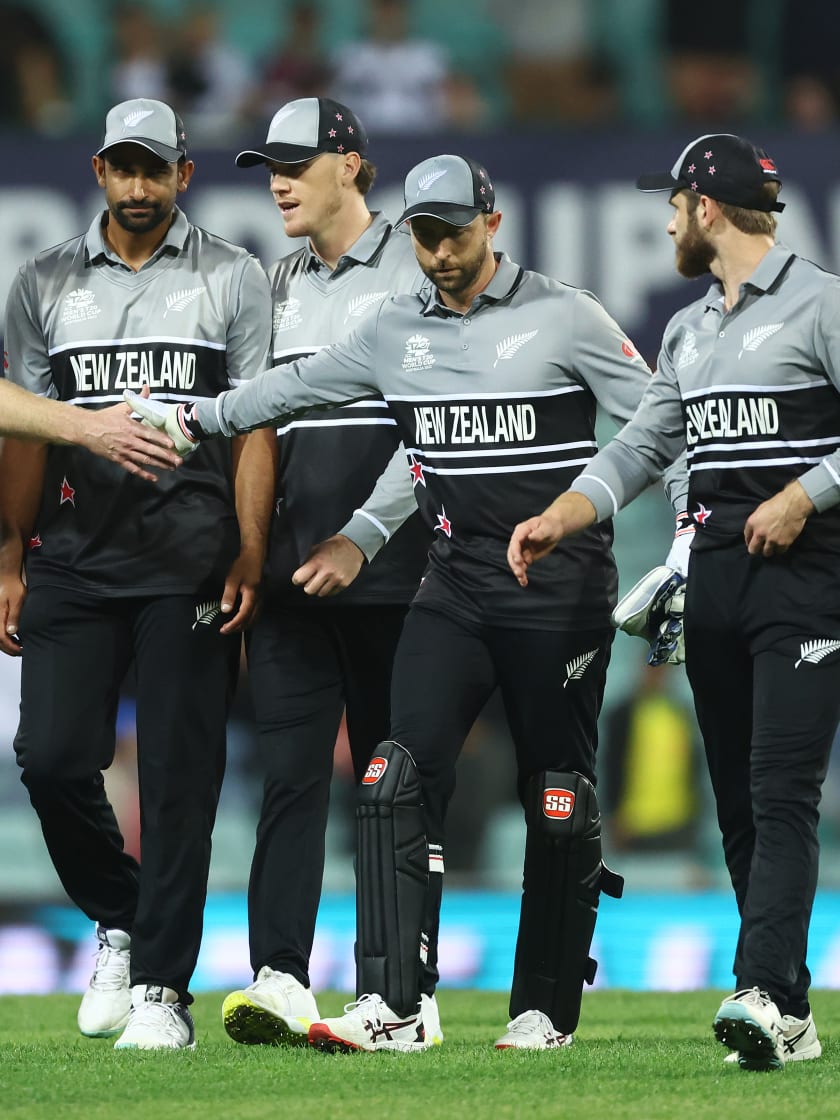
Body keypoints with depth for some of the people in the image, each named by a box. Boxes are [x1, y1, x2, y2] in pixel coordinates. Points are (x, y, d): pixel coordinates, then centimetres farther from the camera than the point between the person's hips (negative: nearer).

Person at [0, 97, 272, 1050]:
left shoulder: (231, 280, 7)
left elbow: (254, 427, 3)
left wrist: (248, 555, -7)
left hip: (189, 556, -2)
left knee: (180, 775, -5)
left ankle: (161, 988, -2)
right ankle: (118, 922, 19)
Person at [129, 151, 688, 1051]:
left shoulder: (563, 318, -4)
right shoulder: (396, 331, 10)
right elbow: (299, 388, 19)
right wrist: (192, 421, 17)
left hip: (561, 586, -4)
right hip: (455, 584, 4)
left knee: (557, 799, 1)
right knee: (401, 777, -11)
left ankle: (546, 1009, 13)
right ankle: (392, 1007, -17)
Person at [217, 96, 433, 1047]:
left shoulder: (418, 274, -1)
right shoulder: (274, 286, 17)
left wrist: (361, 539, -16)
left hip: (386, 572, -4)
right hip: (289, 568, 4)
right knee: (291, 772, -6)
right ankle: (280, 980, -14)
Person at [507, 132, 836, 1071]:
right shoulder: (687, 331, 19)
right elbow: (642, 447, 16)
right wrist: (557, 519, 3)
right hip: (714, 573, 8)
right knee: (738, 805, 5)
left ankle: (763, 993, -28)